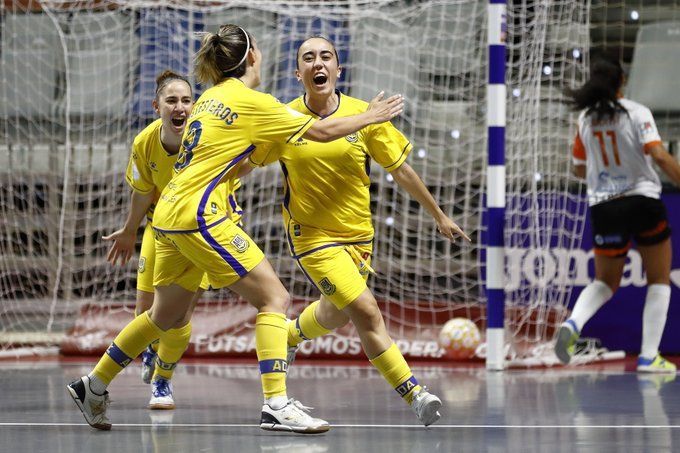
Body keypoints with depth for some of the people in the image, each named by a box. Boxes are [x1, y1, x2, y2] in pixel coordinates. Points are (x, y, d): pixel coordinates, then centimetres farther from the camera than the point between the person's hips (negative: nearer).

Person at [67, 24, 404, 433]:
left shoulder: (212, 97, 15)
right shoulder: (249, 101, -9)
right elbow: (321, 131, -5)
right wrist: (370, 117, 8)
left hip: (171, 214, 9)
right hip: (199, 215, -9)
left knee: (167, 314, 21)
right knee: (274, 297, -7)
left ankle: (94, 386, 30)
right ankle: (276, 406, -16)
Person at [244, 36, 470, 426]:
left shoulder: (365, 115, -7)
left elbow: (401, 170, 3)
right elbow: (245, 164, 3)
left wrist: (439, 215, 8)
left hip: (358, 233, 3)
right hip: (312, 235, -3)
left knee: (335, 314, 20)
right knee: (366, 311, -17)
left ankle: (290, 335, 54)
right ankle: (414, 393, -13)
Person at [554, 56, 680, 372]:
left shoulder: (585, 119, 4)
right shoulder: (636, 112, -7)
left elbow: (579, 169, 14)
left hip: (603, 207, 4)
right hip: (643, 201, -3)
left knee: (605, 281, 19)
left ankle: (573, 322, -12)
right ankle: (649, 356, 3)